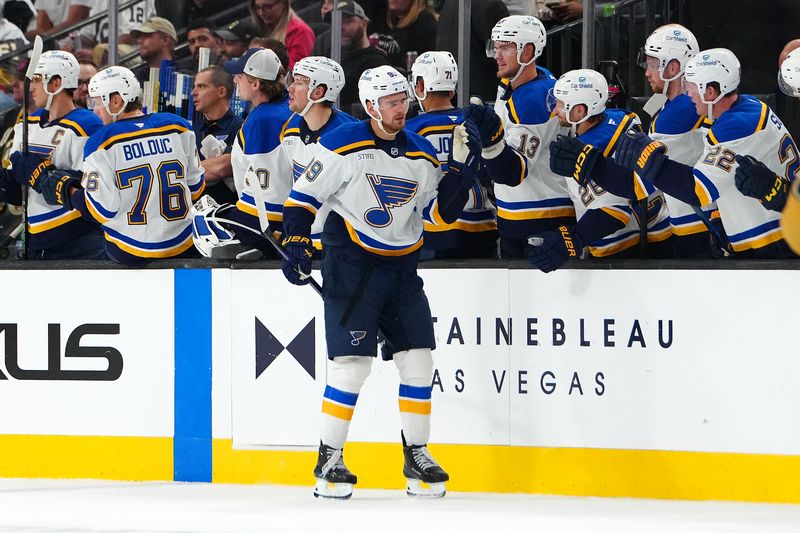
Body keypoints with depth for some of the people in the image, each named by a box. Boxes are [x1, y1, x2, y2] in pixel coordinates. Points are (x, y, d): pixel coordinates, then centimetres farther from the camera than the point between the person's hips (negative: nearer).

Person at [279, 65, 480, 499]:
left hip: (401, 268, 6)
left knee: (418, 359, 2)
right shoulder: (343, 145, -9)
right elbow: (303, 195, -5)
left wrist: (461, 165, -3)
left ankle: (417, 456, 14)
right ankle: (329, 460, -1)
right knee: (352, 360, -11)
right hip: (350, 263, -6)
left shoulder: (421, 154, 7)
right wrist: (296, 244, -13)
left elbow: (441, 212, 7)